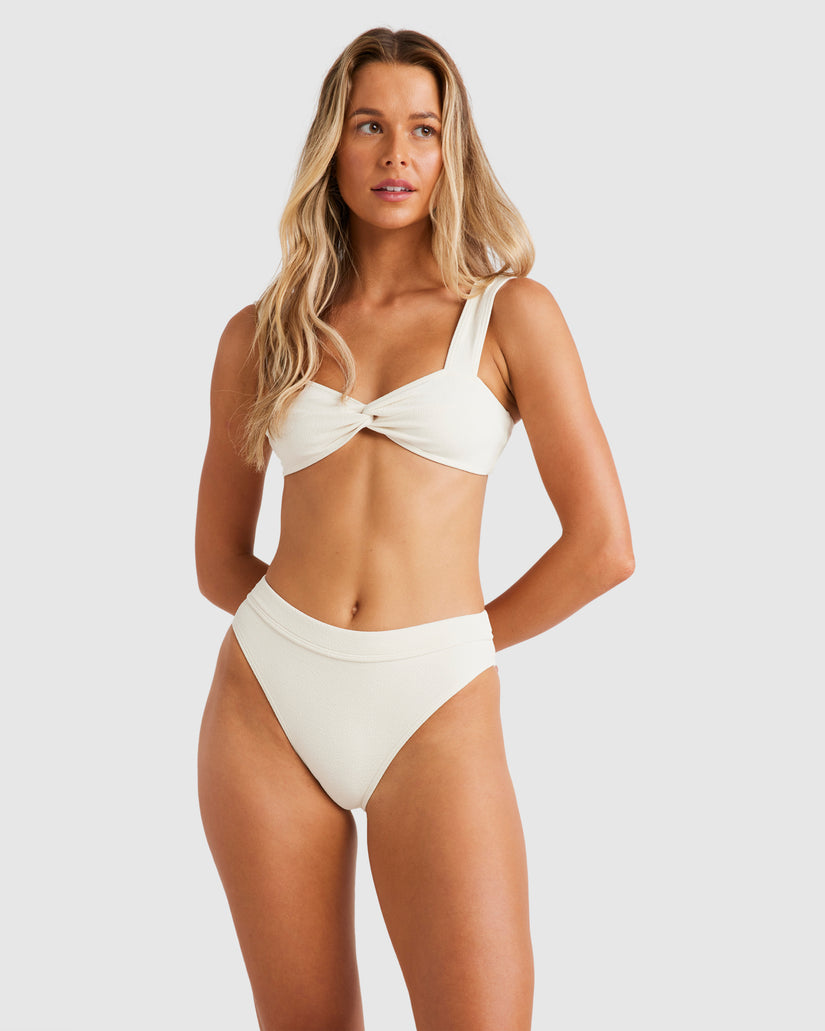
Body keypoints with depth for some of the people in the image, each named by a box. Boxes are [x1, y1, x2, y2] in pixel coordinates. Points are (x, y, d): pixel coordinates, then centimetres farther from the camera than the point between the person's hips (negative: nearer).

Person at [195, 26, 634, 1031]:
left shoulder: (511, 313, 2)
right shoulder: (260, 334, 9)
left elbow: (603, 545, -3)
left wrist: (459, 640, 5)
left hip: (435, 718, -2)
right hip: (267, 705, 3)